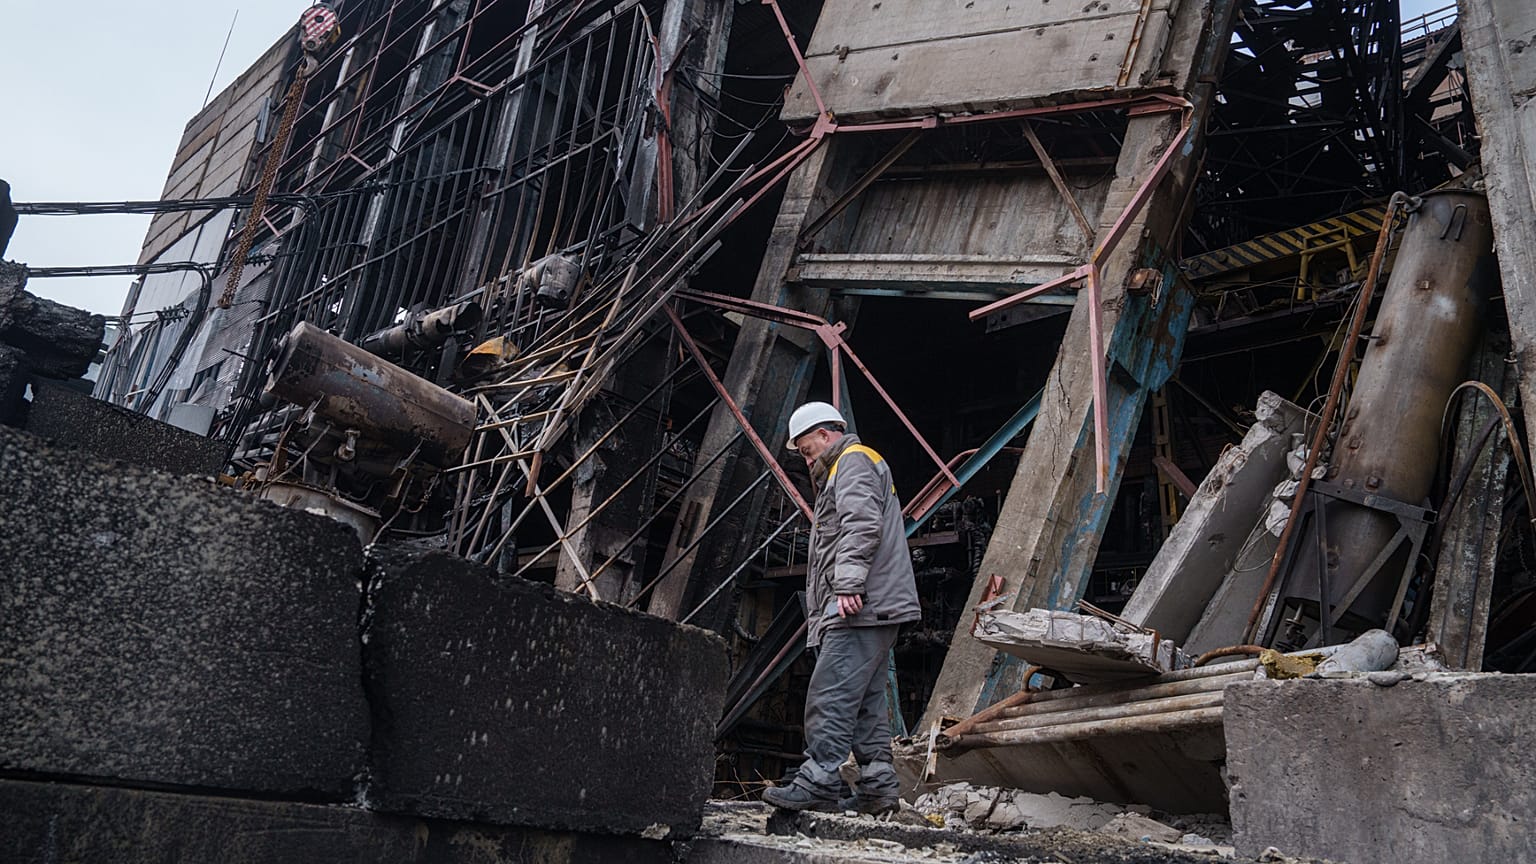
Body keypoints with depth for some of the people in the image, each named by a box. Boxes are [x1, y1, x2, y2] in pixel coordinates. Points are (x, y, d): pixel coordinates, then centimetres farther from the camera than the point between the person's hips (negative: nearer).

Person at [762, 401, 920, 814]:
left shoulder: (854, 461, -2)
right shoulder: (847, 469, 31)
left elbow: (862, 526, -19)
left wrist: (848, 584, -26)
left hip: (860, 608, -11)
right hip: (872, 610, 11)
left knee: (831, 695, -13)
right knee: (866, 700, 9)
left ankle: (818, 782, -15)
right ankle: (878, 785, 10)